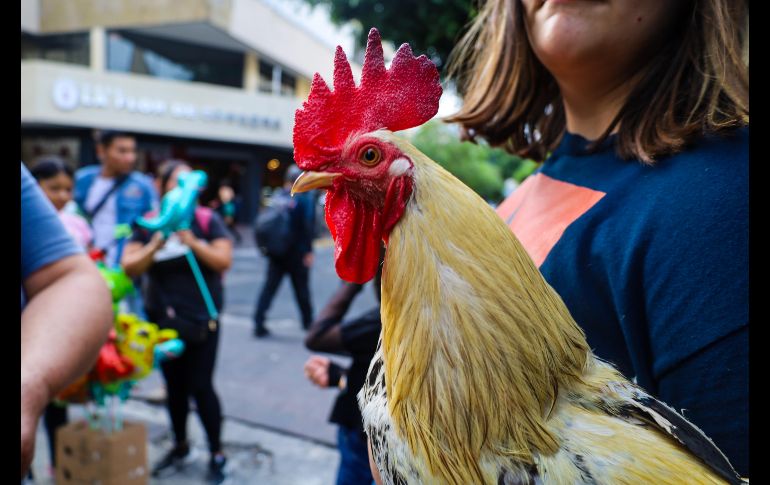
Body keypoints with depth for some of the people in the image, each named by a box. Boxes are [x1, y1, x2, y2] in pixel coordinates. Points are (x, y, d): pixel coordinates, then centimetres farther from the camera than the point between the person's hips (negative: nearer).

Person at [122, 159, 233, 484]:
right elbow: (129, 267, -6)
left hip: (201, 318, -3)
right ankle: (180, 447, 32)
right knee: (174, 385, 13)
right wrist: (155, 246, -22)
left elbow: (224, 261, -11)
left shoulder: (207, 220, -4)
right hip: (162, 317, 3)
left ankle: (217, 454, 13)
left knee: (200, 386, -3)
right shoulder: (148, 225, 1)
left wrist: (191, 242, -23)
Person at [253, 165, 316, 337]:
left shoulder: (276, 195, 6)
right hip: (296, 252, -4)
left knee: (269, 286, 5)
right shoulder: (305, 197, -9)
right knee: (301, 287, 10)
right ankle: (308, 321, 24)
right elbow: (308, 226, -15)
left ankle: (258, 322, -4)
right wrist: (309, 251, -12)